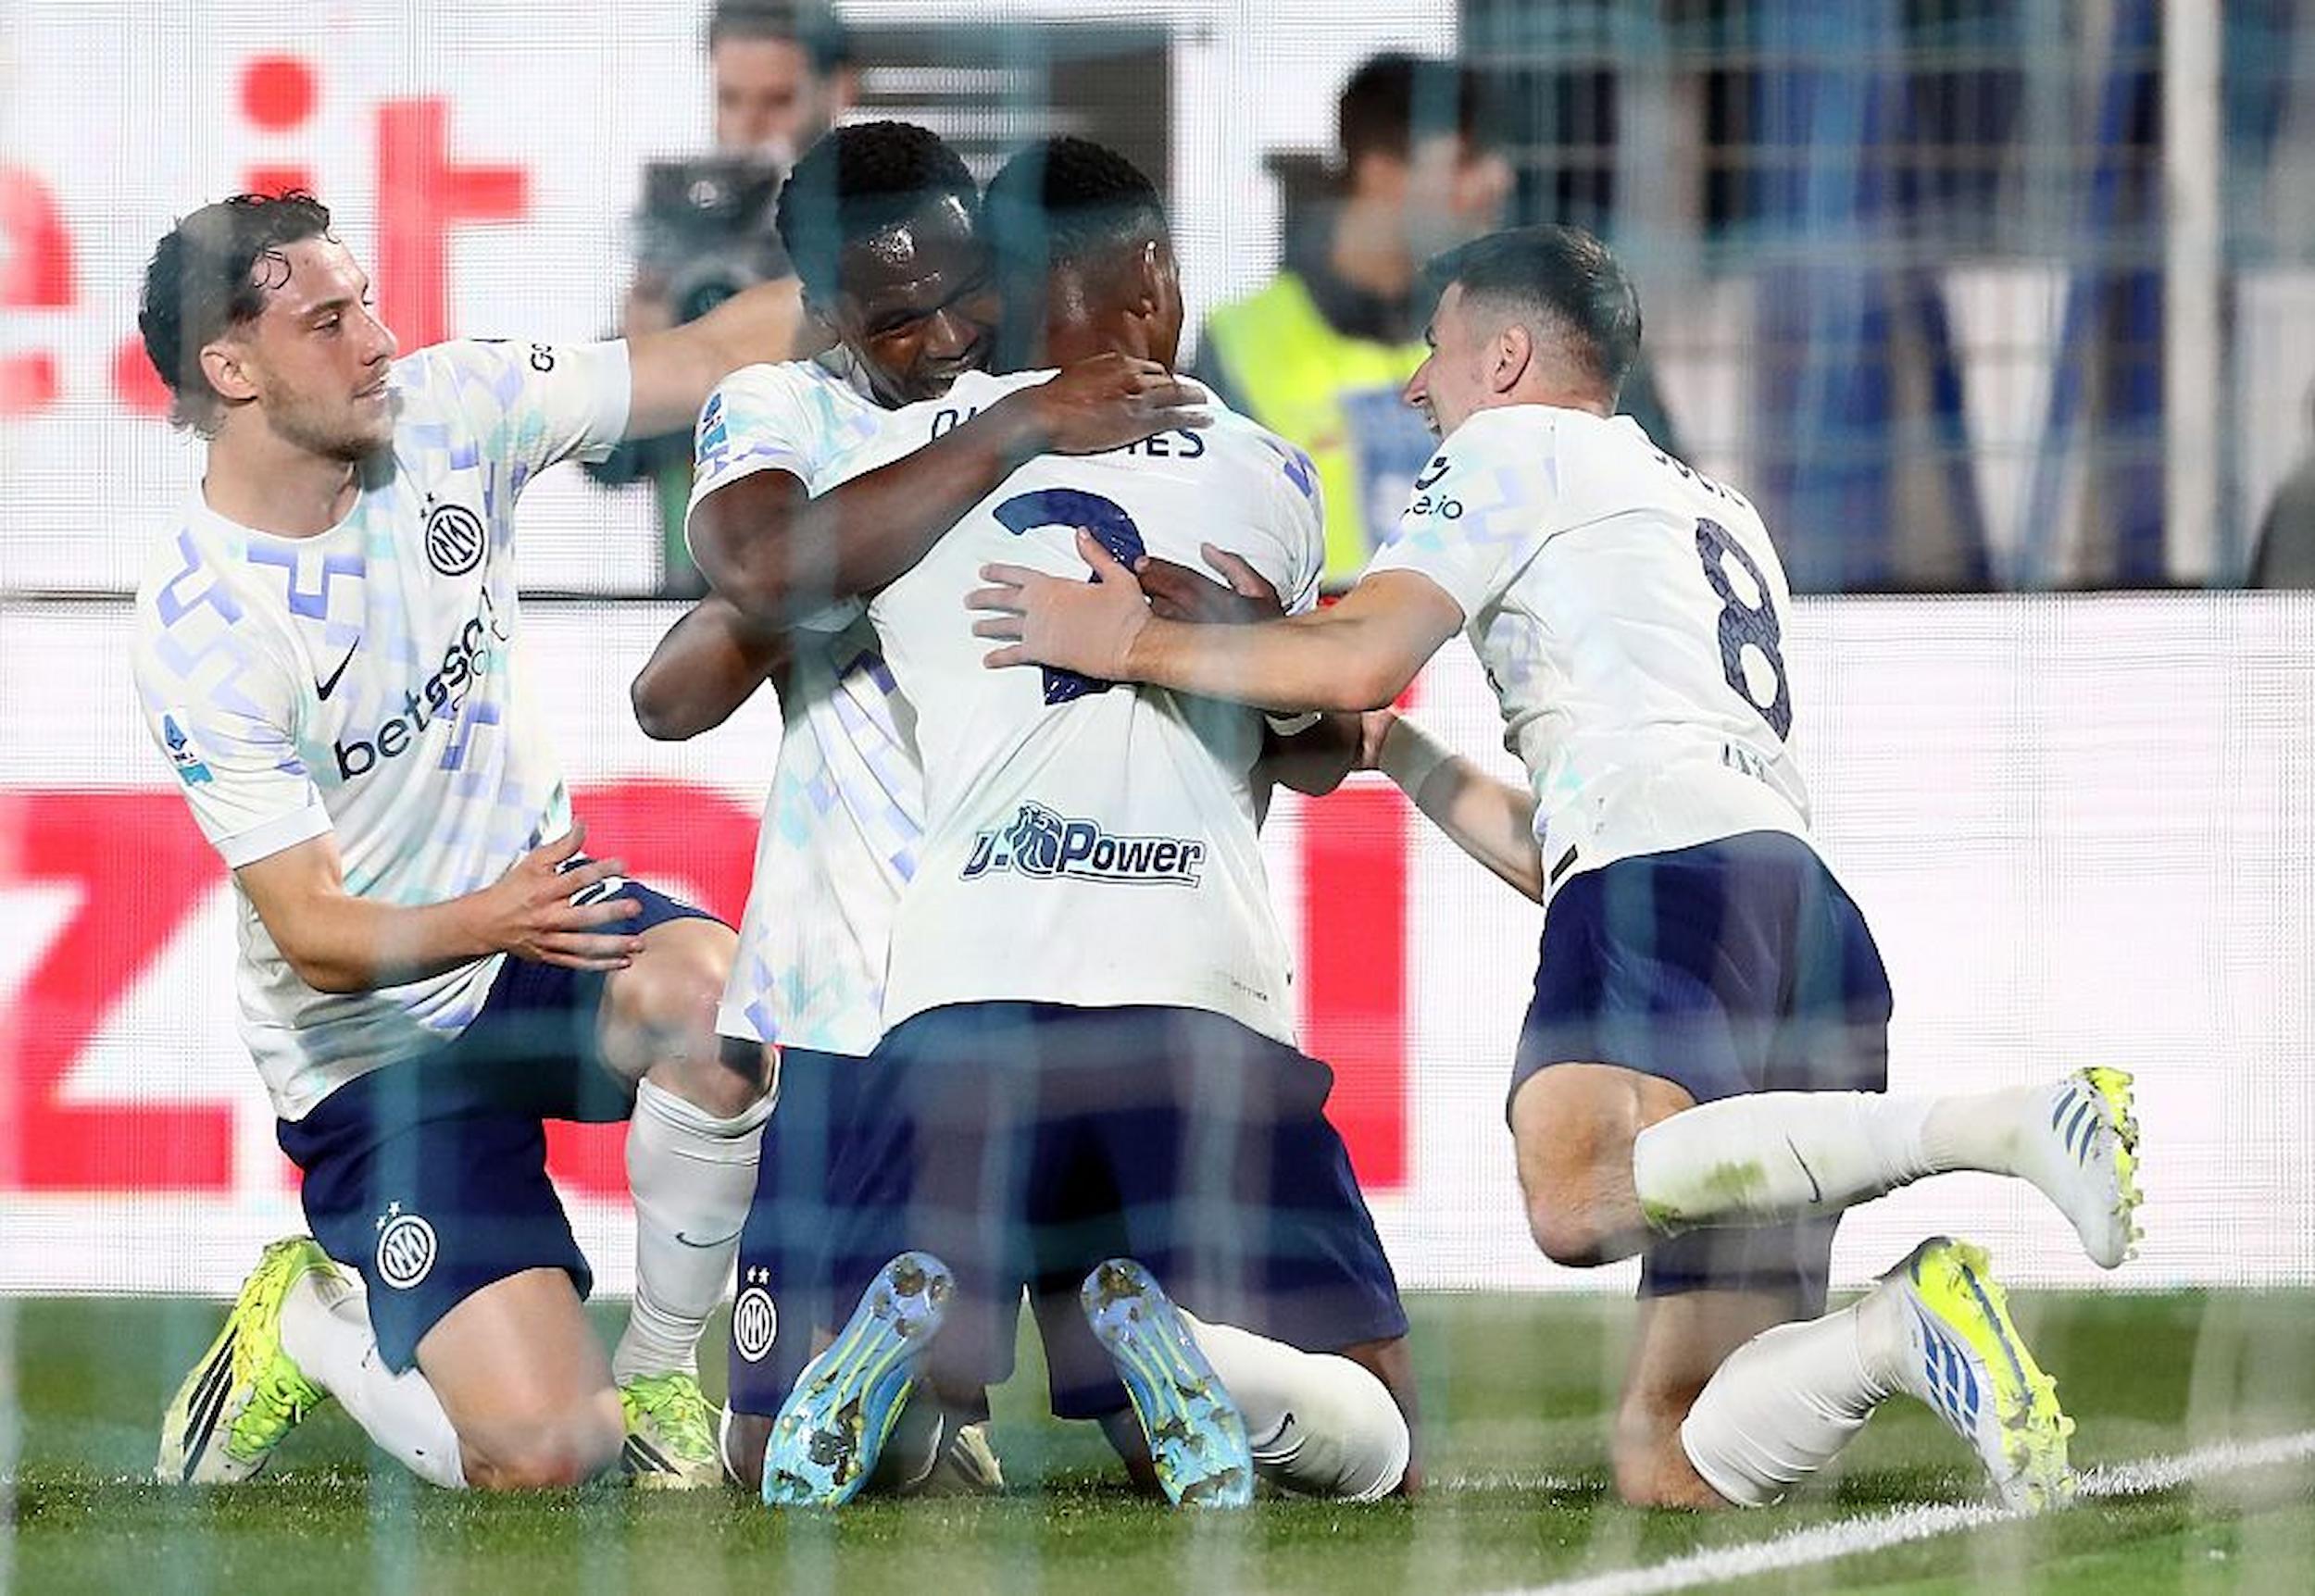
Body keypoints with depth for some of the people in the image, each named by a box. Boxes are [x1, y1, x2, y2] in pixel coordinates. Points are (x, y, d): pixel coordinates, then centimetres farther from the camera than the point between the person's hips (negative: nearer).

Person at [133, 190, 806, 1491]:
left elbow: (702, 361, -3)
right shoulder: (199, 633, -22)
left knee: (711, 995, -34)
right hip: (376, 1047, -5)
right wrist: (487, 923, -41)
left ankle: (659, 1376, -10)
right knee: (544, 1455, -18)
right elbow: (313, 936, -23)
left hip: (536, 910, 5)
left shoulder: (446, 412, -7)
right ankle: (307, 1322, 16)